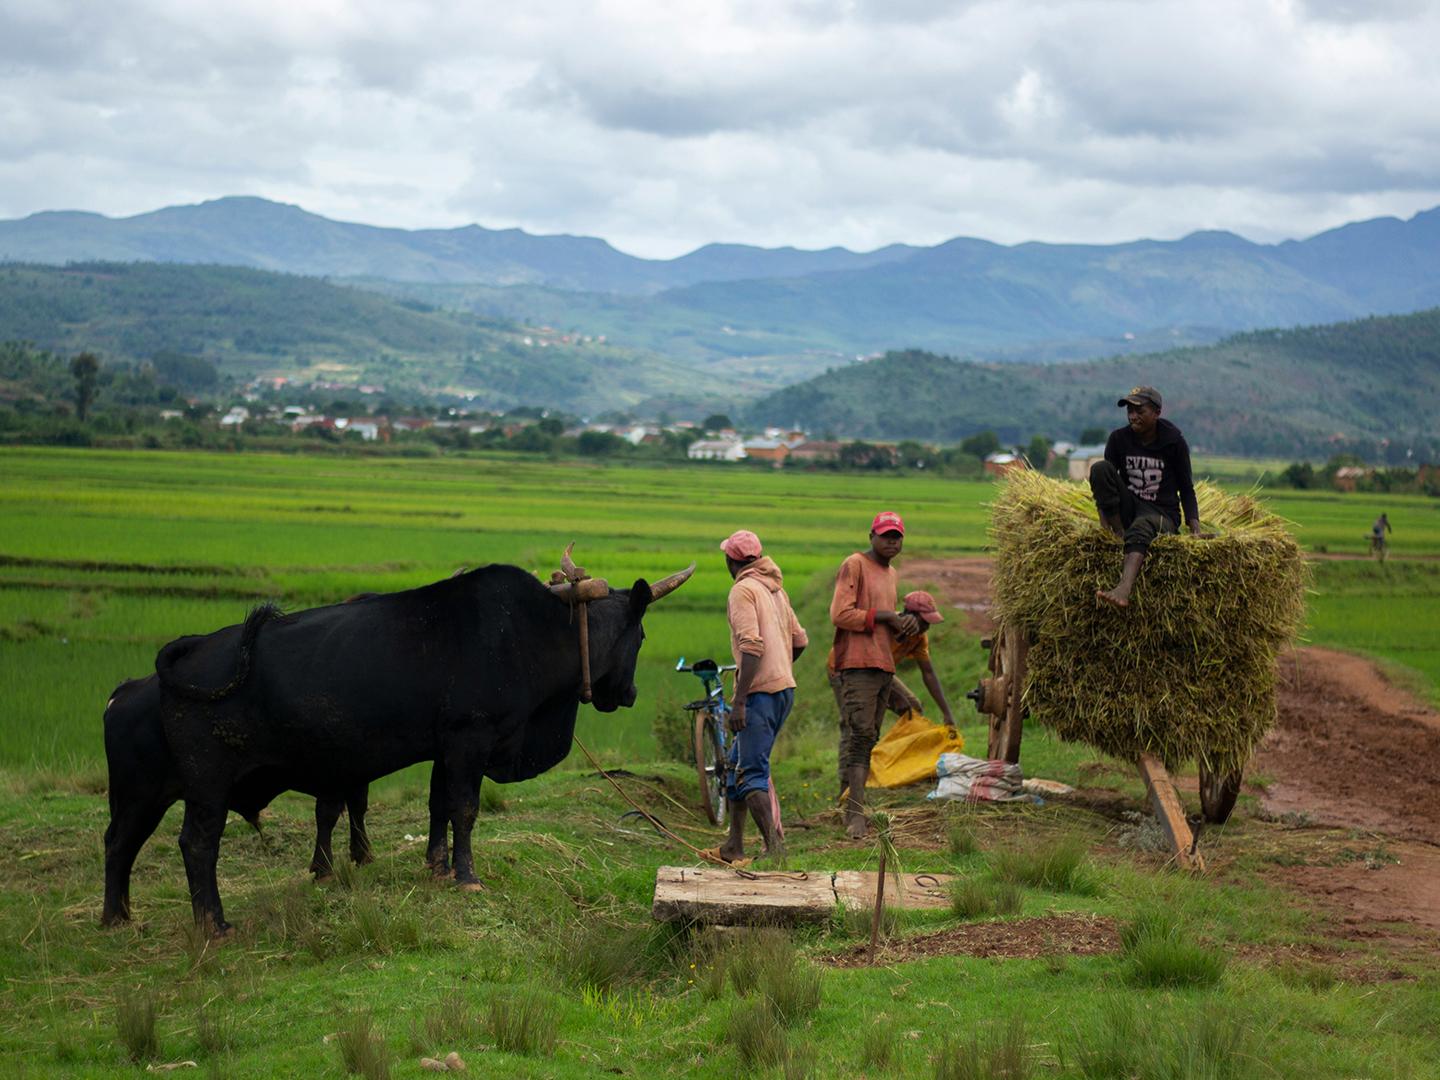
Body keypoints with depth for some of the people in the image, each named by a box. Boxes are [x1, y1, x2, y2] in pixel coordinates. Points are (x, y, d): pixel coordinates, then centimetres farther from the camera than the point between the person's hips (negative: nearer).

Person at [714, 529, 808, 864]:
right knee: (738, 763, 17)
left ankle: (773, 846, -14)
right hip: (784, 687, 9)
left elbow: (752, 646, -21)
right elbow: (800, 640, 20)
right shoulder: (775, 588, 16)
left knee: (751, 773, -8)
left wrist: (739, 701, -22)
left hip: (760, 691, -9)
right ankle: (734, 845, 21)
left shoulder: (743, 590, -11)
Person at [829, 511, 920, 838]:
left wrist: (906, 620, 8)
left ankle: (855, 809, 11)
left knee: (869, 739, 8)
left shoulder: (891, 572, 21)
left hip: (884, 664, 9)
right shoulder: (855, 565, -6)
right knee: (859, 736, -15)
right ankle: (855, 814, -19)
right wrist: (884, 616, -12)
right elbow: (840, 614, -15)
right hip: (858, 664, -9)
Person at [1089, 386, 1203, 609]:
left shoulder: (1174, 442, -4)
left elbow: (1186, 489, 1)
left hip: (1162, 514, -4)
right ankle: (1119, 535, -22)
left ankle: (1123, 590, -70)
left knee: (1141, 526, -42)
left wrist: (1195, 529, -12)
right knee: (1099, 468, -21)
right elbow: (1106, 480, 2)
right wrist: (1103, 522, -13)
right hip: (1127, 509, 4)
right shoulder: (1118, 438, 2)